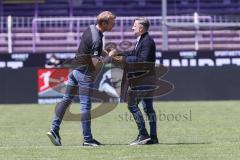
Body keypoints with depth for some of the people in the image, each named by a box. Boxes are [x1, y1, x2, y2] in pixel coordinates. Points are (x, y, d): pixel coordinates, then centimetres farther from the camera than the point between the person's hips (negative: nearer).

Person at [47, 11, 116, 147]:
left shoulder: (90, 29, 5)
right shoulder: (96, 39, -23)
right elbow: (96, 64, -27)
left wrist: (109, 55, 13)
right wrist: (109, 57, -13)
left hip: (75, 68, 9)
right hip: (85, 73, -9)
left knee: (66, 100, 11)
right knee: (86, 105, -2)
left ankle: (54, 129, 7)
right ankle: (87, 139, 3)